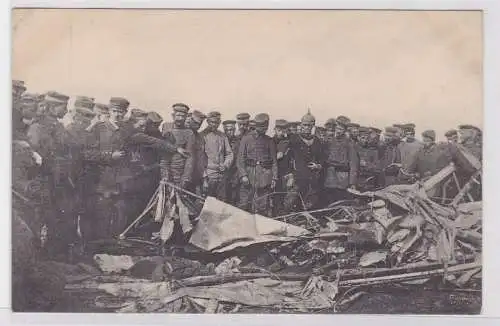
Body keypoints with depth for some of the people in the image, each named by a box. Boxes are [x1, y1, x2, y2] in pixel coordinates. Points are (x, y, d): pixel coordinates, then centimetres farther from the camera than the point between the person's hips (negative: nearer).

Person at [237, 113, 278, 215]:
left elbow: (274, 161, 12)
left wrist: (274, 178, 4)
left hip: (264, 178, 2)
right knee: (244, 205, -3)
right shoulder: (246, 138, 5)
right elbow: (240, 159, 1)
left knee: (262, 208, 3)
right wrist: (243, 175, -10)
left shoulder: (269, 141, 12)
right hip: (248, 177, -2)